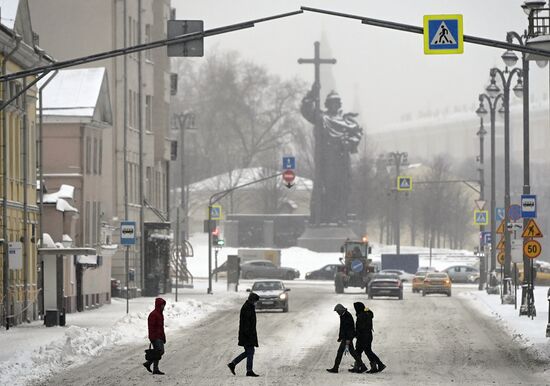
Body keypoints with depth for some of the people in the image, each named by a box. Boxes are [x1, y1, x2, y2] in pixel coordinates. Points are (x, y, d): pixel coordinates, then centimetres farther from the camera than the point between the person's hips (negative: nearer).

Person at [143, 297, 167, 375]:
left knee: (161, 351, 12)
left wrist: (163, 337, 23)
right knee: (158, 352, -9)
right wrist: (152, 338, -21)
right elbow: (151, 327, -19)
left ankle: (148, 363, 22)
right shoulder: (153, 314, -15)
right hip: (155, 337, -10)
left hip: (160, 337, 10)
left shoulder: (160, 314, 16)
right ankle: (155, 369, -3)